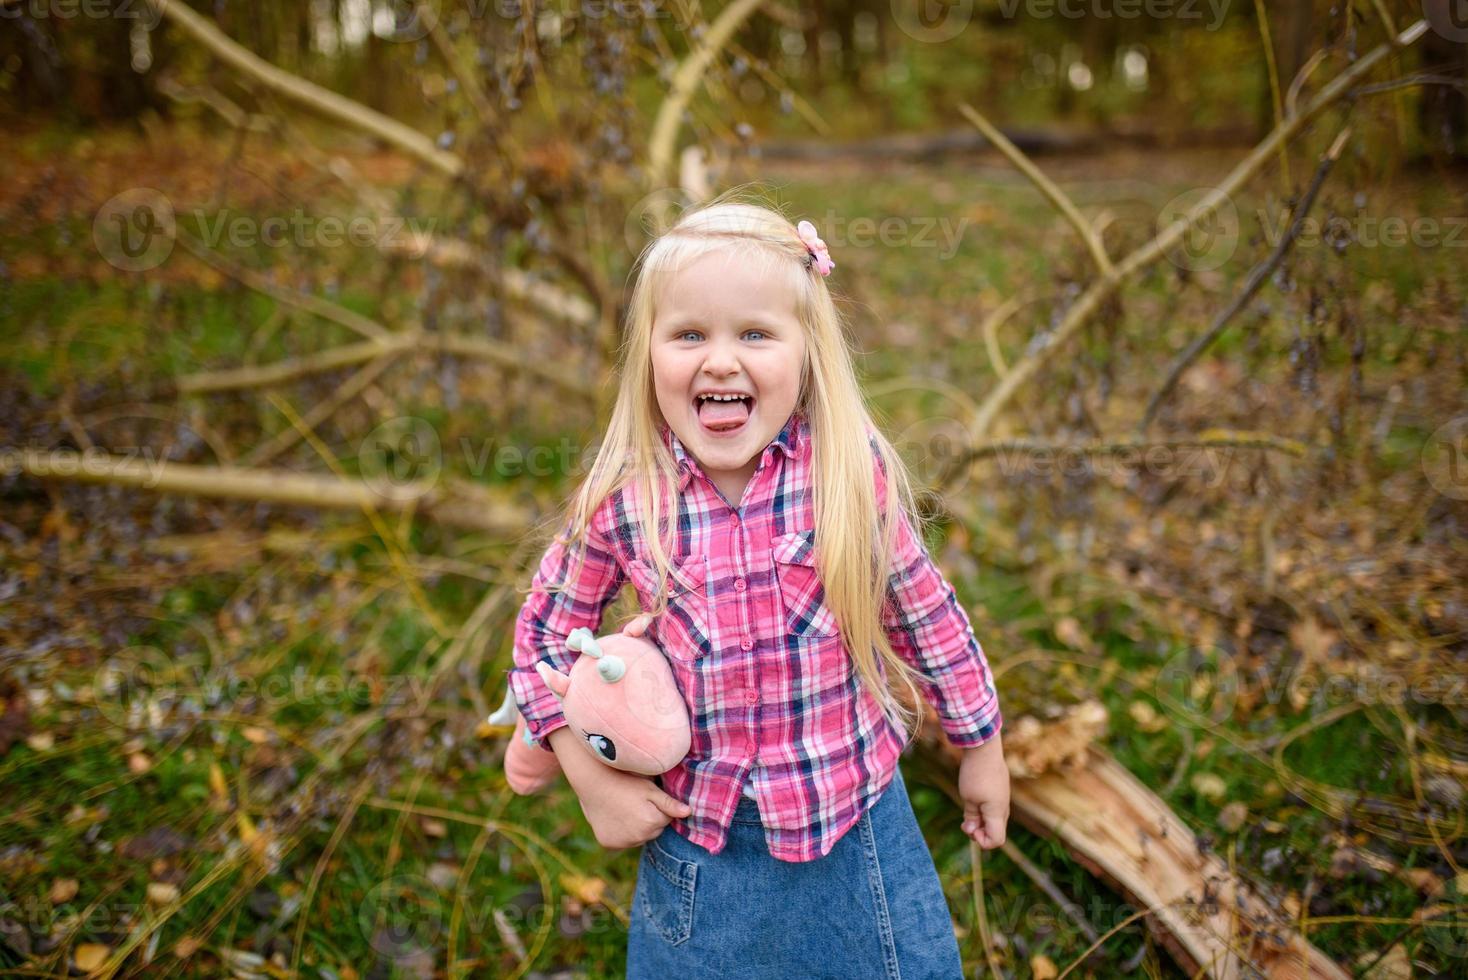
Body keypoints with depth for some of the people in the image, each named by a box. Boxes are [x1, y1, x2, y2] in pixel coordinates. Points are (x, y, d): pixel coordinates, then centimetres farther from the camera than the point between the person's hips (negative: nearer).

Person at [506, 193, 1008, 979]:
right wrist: (592, 781, -5)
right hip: (699, 835, 0)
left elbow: (925, 610, 0)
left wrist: (981, 746, 10)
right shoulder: (620, 501, -13)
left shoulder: (853, 471, -14)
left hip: (856, 823, 0)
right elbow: (545, 630, 2)